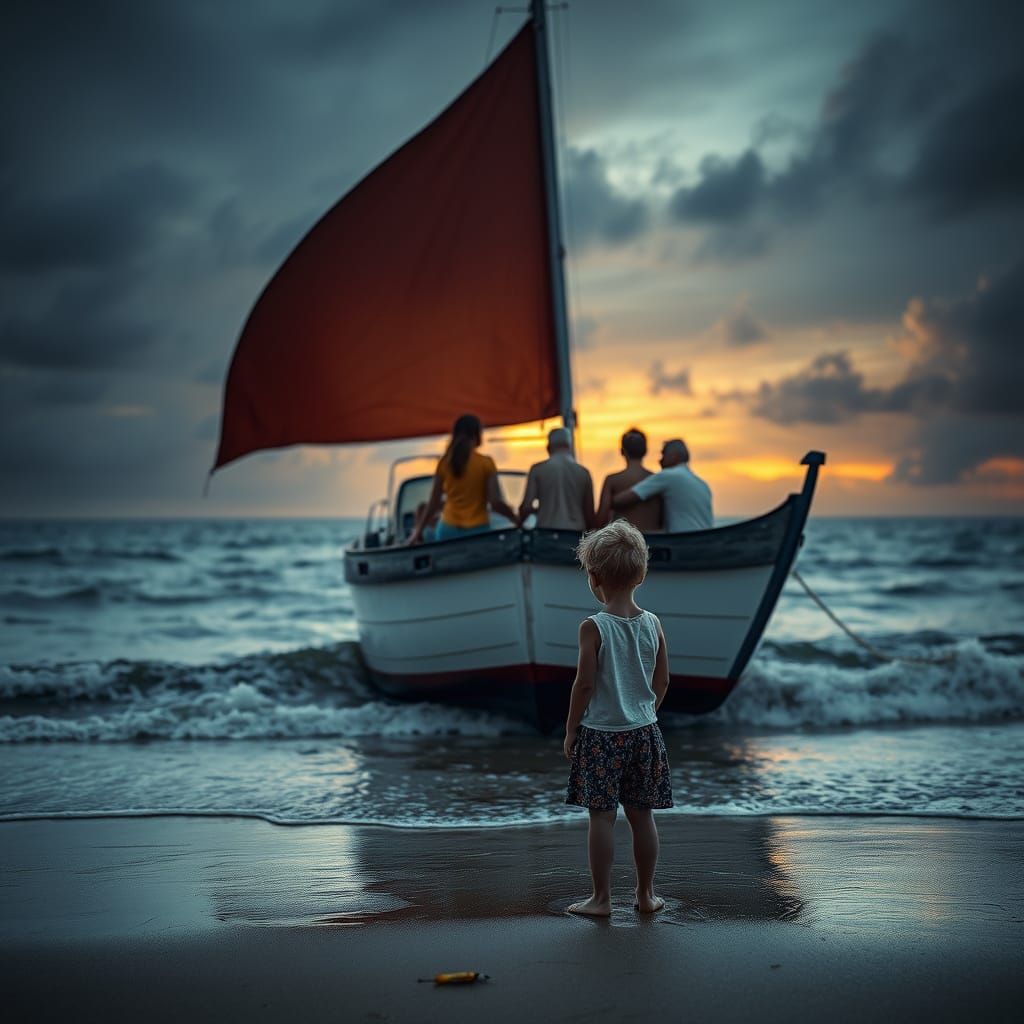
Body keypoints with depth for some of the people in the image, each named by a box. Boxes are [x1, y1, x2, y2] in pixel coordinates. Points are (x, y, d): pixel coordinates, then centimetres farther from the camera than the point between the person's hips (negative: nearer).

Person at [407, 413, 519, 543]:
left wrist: (418, 530, 16)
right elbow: (496, 503, -8)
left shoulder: (444, 463, 3)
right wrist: (517, 520, 7)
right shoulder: (485, 463, -5)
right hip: (477, 530, -3)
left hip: (449, 529, 3)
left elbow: (433, 503, 5)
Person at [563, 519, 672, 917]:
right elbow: (662, 682, 5)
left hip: (601, 733, -4)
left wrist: (570, 731, -3)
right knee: (641, 815, 12)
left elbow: (585, 684, -14)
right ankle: (646, 894, 21)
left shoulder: (593, 627, -14)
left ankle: (601, 897, 9)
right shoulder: (653, 624, 0)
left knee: (601, 817, 3)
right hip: (643, 731, 5)